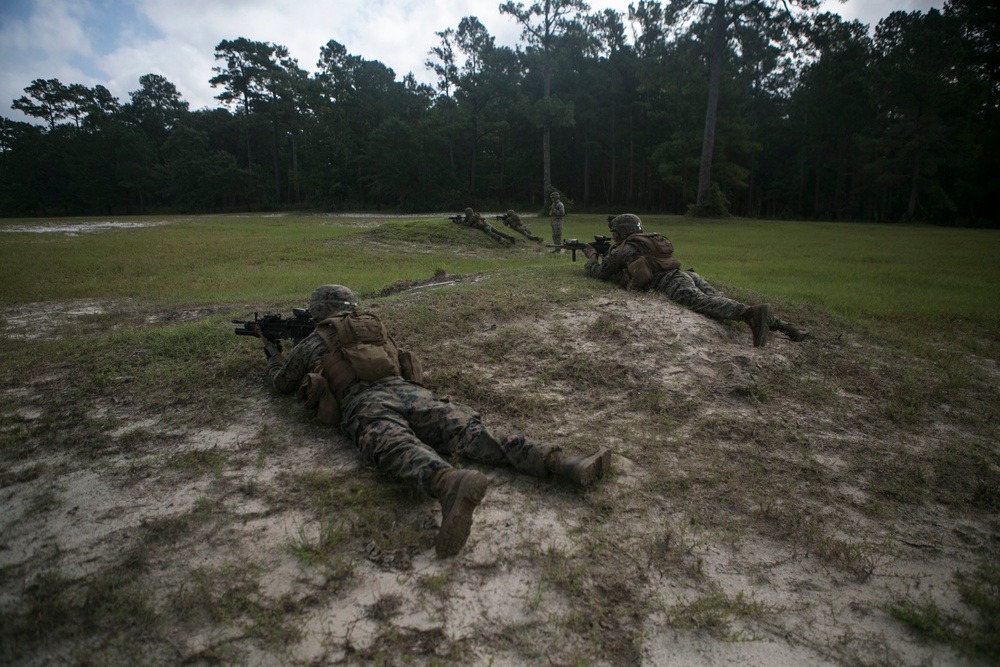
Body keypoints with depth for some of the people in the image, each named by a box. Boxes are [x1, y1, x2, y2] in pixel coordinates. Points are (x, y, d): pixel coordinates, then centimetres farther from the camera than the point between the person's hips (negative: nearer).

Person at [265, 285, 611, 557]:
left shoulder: (312, 343, 26)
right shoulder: (373, 325, 36)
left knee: (398, 448, -32)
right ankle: (560, 462, -37)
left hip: (364, 406, -3)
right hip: (407, 391, 3)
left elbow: (281, 381, 40)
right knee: (469, 432, -16)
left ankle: (449, 483, -69)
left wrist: (274, 357, 64)